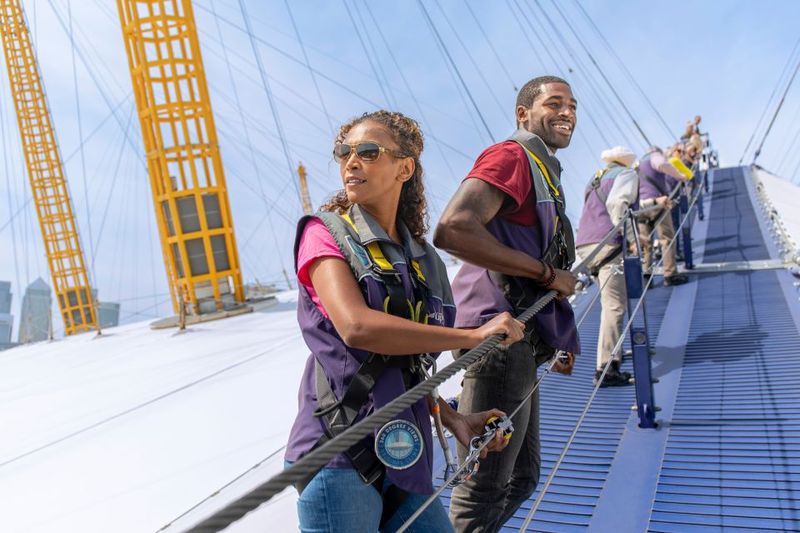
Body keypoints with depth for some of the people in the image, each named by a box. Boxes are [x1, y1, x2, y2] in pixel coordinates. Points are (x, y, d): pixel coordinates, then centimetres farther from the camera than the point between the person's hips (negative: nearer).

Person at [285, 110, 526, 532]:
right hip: (339, 457, -5)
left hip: (402, 455, 6)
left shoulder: (421, 256, 10)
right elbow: (356, 327, -23)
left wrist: (451, 418, 0)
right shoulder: (325, 233, -6)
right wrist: (473, 336, -18)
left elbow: (407, 360, 13)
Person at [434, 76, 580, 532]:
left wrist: (559, 338, 16)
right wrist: (547, 273, -19)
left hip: (521, 344, 10)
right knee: (482, 491, -1)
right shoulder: (511, 156, -10)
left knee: (522, 479, 21)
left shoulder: (545, 172, 21)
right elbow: (452, 230, -27)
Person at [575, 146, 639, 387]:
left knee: (612, 303, 19)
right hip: (609, 244, -8)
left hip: (585, 246, 8)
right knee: (615, 306, -10)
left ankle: (613, 352, 26)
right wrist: (630, 237, -14)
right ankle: (606, 368, -15)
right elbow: (616, 203, -11)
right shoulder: (627, 174, 8)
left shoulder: (595, 179, 29)